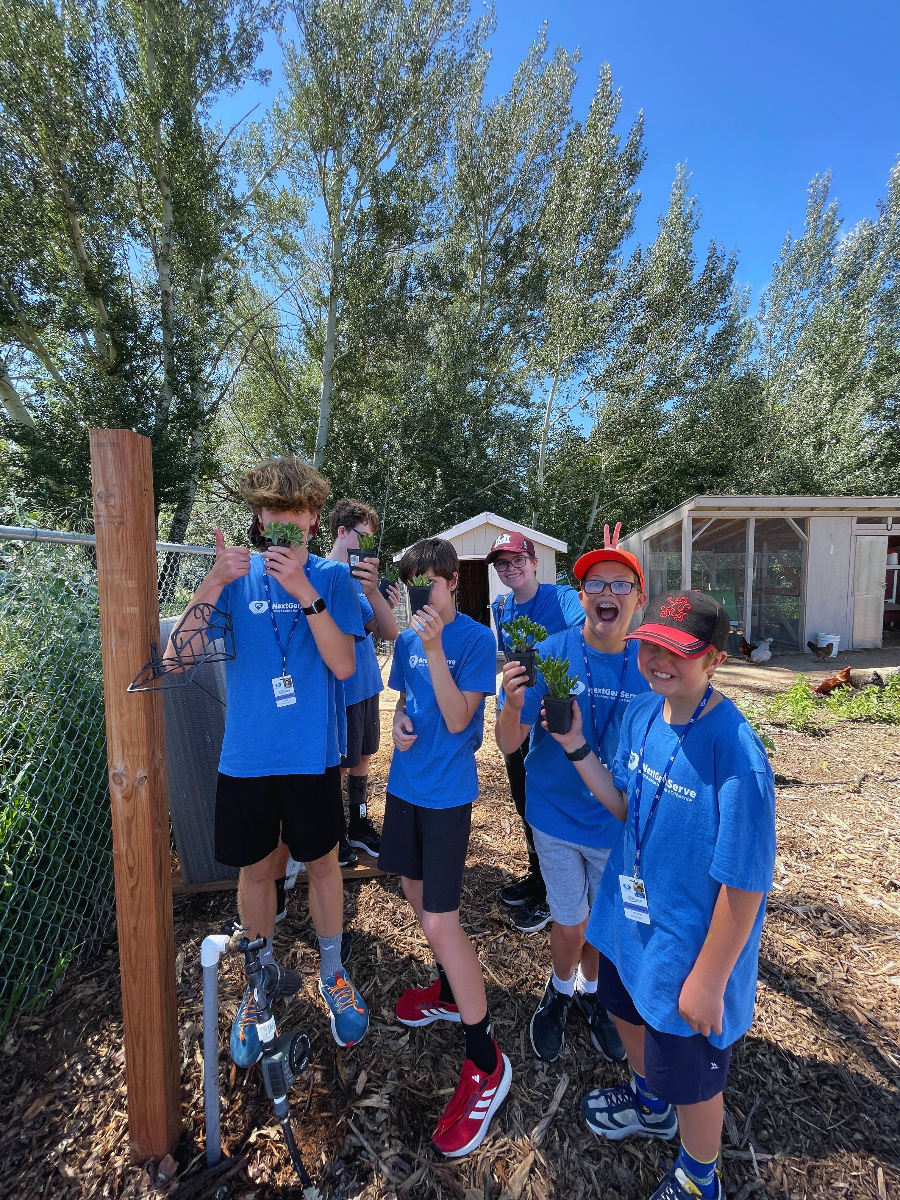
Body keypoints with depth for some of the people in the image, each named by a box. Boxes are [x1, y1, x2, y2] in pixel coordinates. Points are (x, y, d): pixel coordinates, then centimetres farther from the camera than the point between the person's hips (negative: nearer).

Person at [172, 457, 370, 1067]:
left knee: (322, 861, 14)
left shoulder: (331, 575, -5)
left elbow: (344, 665, -16)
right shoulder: (239, 573, -1)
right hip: (247, 753, 2)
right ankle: (266, 976, 42)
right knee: (256, 868, 16)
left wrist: (305, 592, -26)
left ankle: (332, 972, 39)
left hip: (311, 752, -1)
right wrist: (215, 582, -24)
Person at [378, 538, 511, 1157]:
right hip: (406, 782, 7)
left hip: (447, 792, -7)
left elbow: (457, 719, -21)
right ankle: (450, 992, 45)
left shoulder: (476, 638, -14)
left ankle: (486, 1063, 13)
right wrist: (400, 722, -5)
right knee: (416, 891, 20)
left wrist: (435, 649, -29)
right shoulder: (409, 637, 5)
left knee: (440, 919, -6)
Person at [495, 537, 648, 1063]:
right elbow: (509, 743, -16)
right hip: (558, 818, -1)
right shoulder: (549, 655, -18)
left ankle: (590, 990, 53)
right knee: (570, 924, 15)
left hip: (619, 824, 2)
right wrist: (514, 704, -36)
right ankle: (561, 990, 49)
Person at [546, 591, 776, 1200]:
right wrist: (575, 747, -9)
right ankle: (649, 1102, 66)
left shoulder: (735, 753, -33)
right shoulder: (642, 713, -10)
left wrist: (709, 980, -16)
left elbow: (745, 882, -25)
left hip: (690, 945, -7)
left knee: (689, 1074, 20)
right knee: (630, 1010, 33)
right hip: (631, 920, 7)